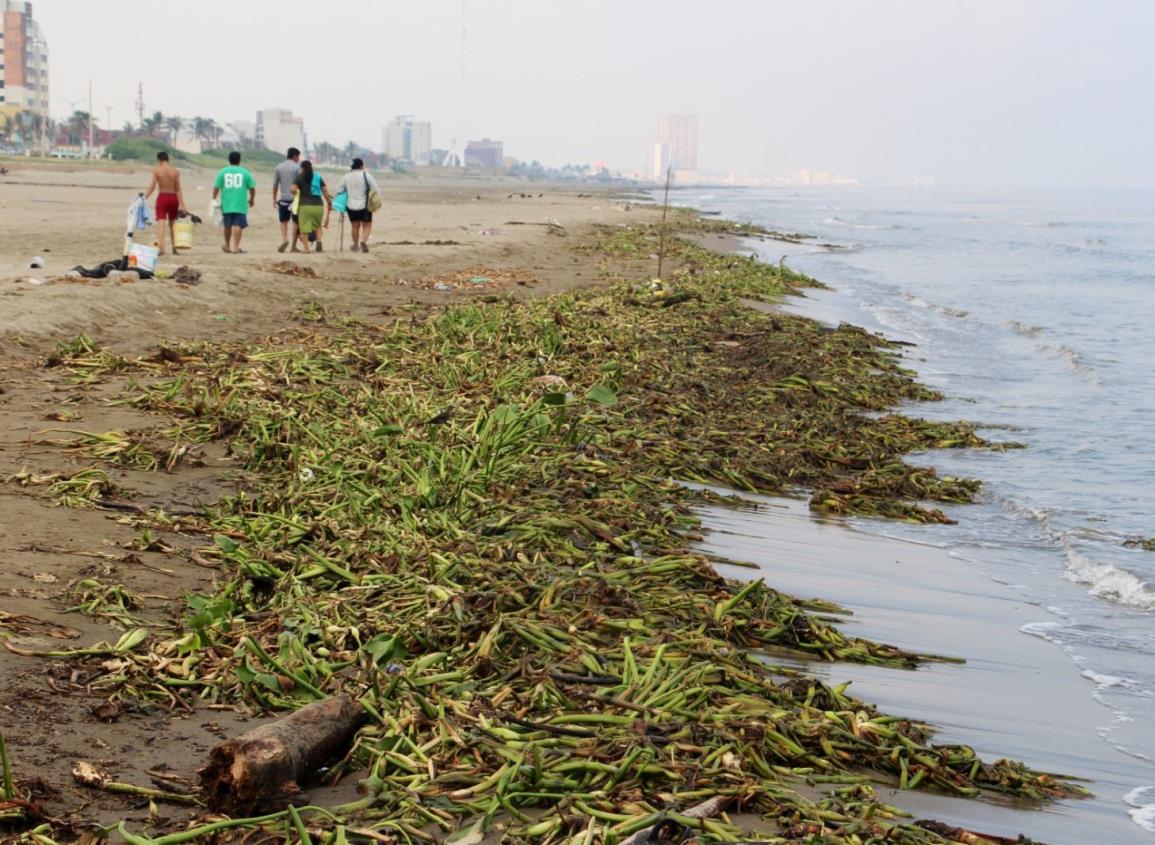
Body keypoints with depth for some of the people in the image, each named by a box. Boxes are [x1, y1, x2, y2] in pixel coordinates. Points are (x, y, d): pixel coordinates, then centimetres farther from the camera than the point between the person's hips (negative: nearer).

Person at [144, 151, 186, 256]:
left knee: (161, 223, -8)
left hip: (162, 197, -3)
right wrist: (181, 205, -1)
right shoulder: (175, 171, 2)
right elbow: (178, 189, -1)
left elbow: (152, 186, -11)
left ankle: (160, 247, -22)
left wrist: (144, 198, -6)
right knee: (172, 223, 17)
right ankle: (174, 247, 21)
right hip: (173, 197, 3)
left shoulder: (156, 170, -5)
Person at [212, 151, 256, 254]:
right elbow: (252, 188, 4)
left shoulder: (222, 172, 4)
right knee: (238, 225, -6)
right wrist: (252, 199, 19)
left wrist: (214, 199, 7)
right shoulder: (245, 172, 1)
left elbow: (216, 187, -2)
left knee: (227, 226, 16)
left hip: (226, 204, 2)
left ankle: (227, 245, 30)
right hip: (240, 204, -2)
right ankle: (236, 246, -15)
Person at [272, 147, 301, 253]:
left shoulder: (279, 167, 6)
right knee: (295, 222, 5)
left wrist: (274, 199, 15)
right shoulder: (297, 167, -5)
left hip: (283, 199, 3)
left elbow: (275, 185, 8)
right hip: (295, 199, -3)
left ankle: (284, 239, -12)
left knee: (283, 221, 11)